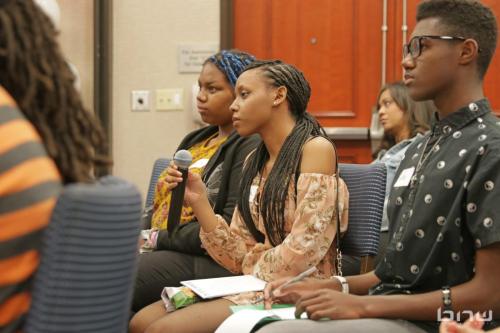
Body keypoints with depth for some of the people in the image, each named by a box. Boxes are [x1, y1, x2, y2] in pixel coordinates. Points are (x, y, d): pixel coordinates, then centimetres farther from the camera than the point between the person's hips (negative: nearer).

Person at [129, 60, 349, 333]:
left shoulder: (315, 149, -11)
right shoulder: (254, 161, 13)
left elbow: (302, 251, -18)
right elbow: (239, 258, 7)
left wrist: (252, 274, -6)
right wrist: (198, 201, -3)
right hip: (253, 287, 7)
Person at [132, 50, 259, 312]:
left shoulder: (249, 147, -7)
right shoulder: (195, 140, 21)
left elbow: (231, 229, -17)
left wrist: (160, 239, -11)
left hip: (210, 261, -8)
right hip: (161, 251, 9)